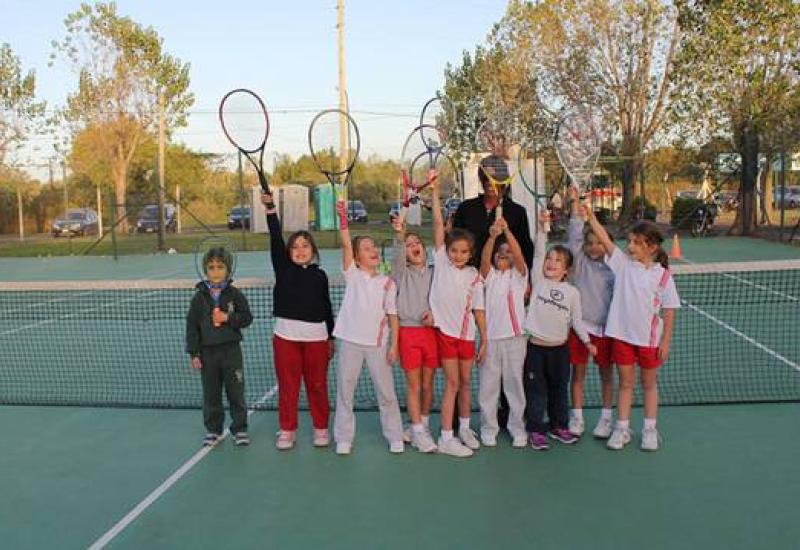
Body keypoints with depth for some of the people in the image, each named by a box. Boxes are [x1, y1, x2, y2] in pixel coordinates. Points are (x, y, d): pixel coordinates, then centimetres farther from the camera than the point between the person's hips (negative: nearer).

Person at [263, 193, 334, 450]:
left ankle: (321, 428, 22)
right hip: (286, 335, 0)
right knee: (287, 384, 6)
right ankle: (287, 430, 18)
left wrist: (331, 337, 10)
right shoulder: (283, 268, 4)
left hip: (316, 336, 1)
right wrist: (270, 207, -18)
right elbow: (276, 239, -8)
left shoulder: (320, 275, 7)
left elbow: (327, 307, 11)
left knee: (317, 385, 8)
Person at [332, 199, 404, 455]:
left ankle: (395, 437, 21)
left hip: (378, 343, 1)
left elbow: (392, 315, 3)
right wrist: (343, 217, -22)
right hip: (350, 340, 0)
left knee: (386, 392, 8)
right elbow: (346, 245, -12)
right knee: (344, 390, 6)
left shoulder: (387, 282, 4)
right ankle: (344, 439, 19)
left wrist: (394, 344, -3)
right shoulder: (352, 275, 1)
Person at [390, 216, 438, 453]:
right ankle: (418, 432, 9)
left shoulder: (433, 273, 10)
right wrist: (399, 236, -36)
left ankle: (424, 425, 27)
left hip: (431, 331, 2)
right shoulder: (402, 273, 3)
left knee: (428, 385, 10)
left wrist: (435, 313, -12)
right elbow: (397, 257, -18)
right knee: (414, 385, 1)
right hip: (408, 332, -2)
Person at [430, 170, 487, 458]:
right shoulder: (441, 262, -4)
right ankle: (446, 438, 5)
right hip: (445, 330, -3)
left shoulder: (474, 275, 2)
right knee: (452, 384, -2)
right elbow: (438, 224, -12)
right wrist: (434, 191, -18)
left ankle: (464, 428, 33)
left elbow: (479, 310, 5)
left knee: (465, 382, 15)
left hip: (467, 334, 3)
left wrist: (484, 340, 3)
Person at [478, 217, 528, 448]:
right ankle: (488, 428, 16)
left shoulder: (519, 274, 7)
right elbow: (484, 259, -13)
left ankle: (517, 428, 17)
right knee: (488, 384, 6)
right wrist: (492, 236, -31)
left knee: (515, 383, 6)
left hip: (515, 336, 0)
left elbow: (519, 256, -13)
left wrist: (507, 231, -28)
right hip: (491, 335, 1)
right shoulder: (489, 275, 8)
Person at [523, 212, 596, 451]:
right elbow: (538, 253, -11)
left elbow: (577, 320, 8)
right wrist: (541, 227, -19)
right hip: (536, 347, -2)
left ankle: (559, 426, 29)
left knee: (559, 390, 14)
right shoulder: (538, 281, -1)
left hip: (560, 348, 2)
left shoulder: (572, 292, 3)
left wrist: (587, 341, 0)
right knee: (536, 391, 3)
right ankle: (537, 431, 12)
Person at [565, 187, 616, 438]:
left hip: (605, 327, 0)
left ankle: (606, 419, 23)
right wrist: (575, 204, -19)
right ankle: (577, 418, 19)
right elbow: (574, 235, -13)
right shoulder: (579, 262, -1)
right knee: (578, 372, 8)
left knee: (606, 373, 11)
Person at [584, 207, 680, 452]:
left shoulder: (662, 275, -7)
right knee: (626, 382, 12)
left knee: (649, 383, 15)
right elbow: (605, 239, -9)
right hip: (622, 335, 2)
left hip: (649, 339, -1)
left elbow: (668, 311, -5)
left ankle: (650, 429, 27)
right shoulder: (623, 263, -2)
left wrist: (666, 341, -6)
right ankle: (622, 429, 21)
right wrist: (590, 215, -18)